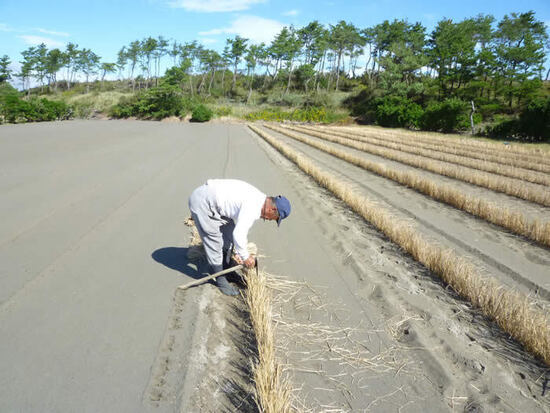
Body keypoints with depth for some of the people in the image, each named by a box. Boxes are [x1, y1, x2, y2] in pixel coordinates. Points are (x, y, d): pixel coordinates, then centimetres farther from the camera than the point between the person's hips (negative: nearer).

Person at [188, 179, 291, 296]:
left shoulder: (259, 198, 6)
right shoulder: (253, 208, -25)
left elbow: (242, 228, 16)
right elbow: (238, 235, -26)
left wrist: (238, 252, 19)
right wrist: (245, 257, -11)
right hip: (201, 202, -10)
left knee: (228, 233, 15)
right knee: (214, 241, -4)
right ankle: (220, 279, 11)